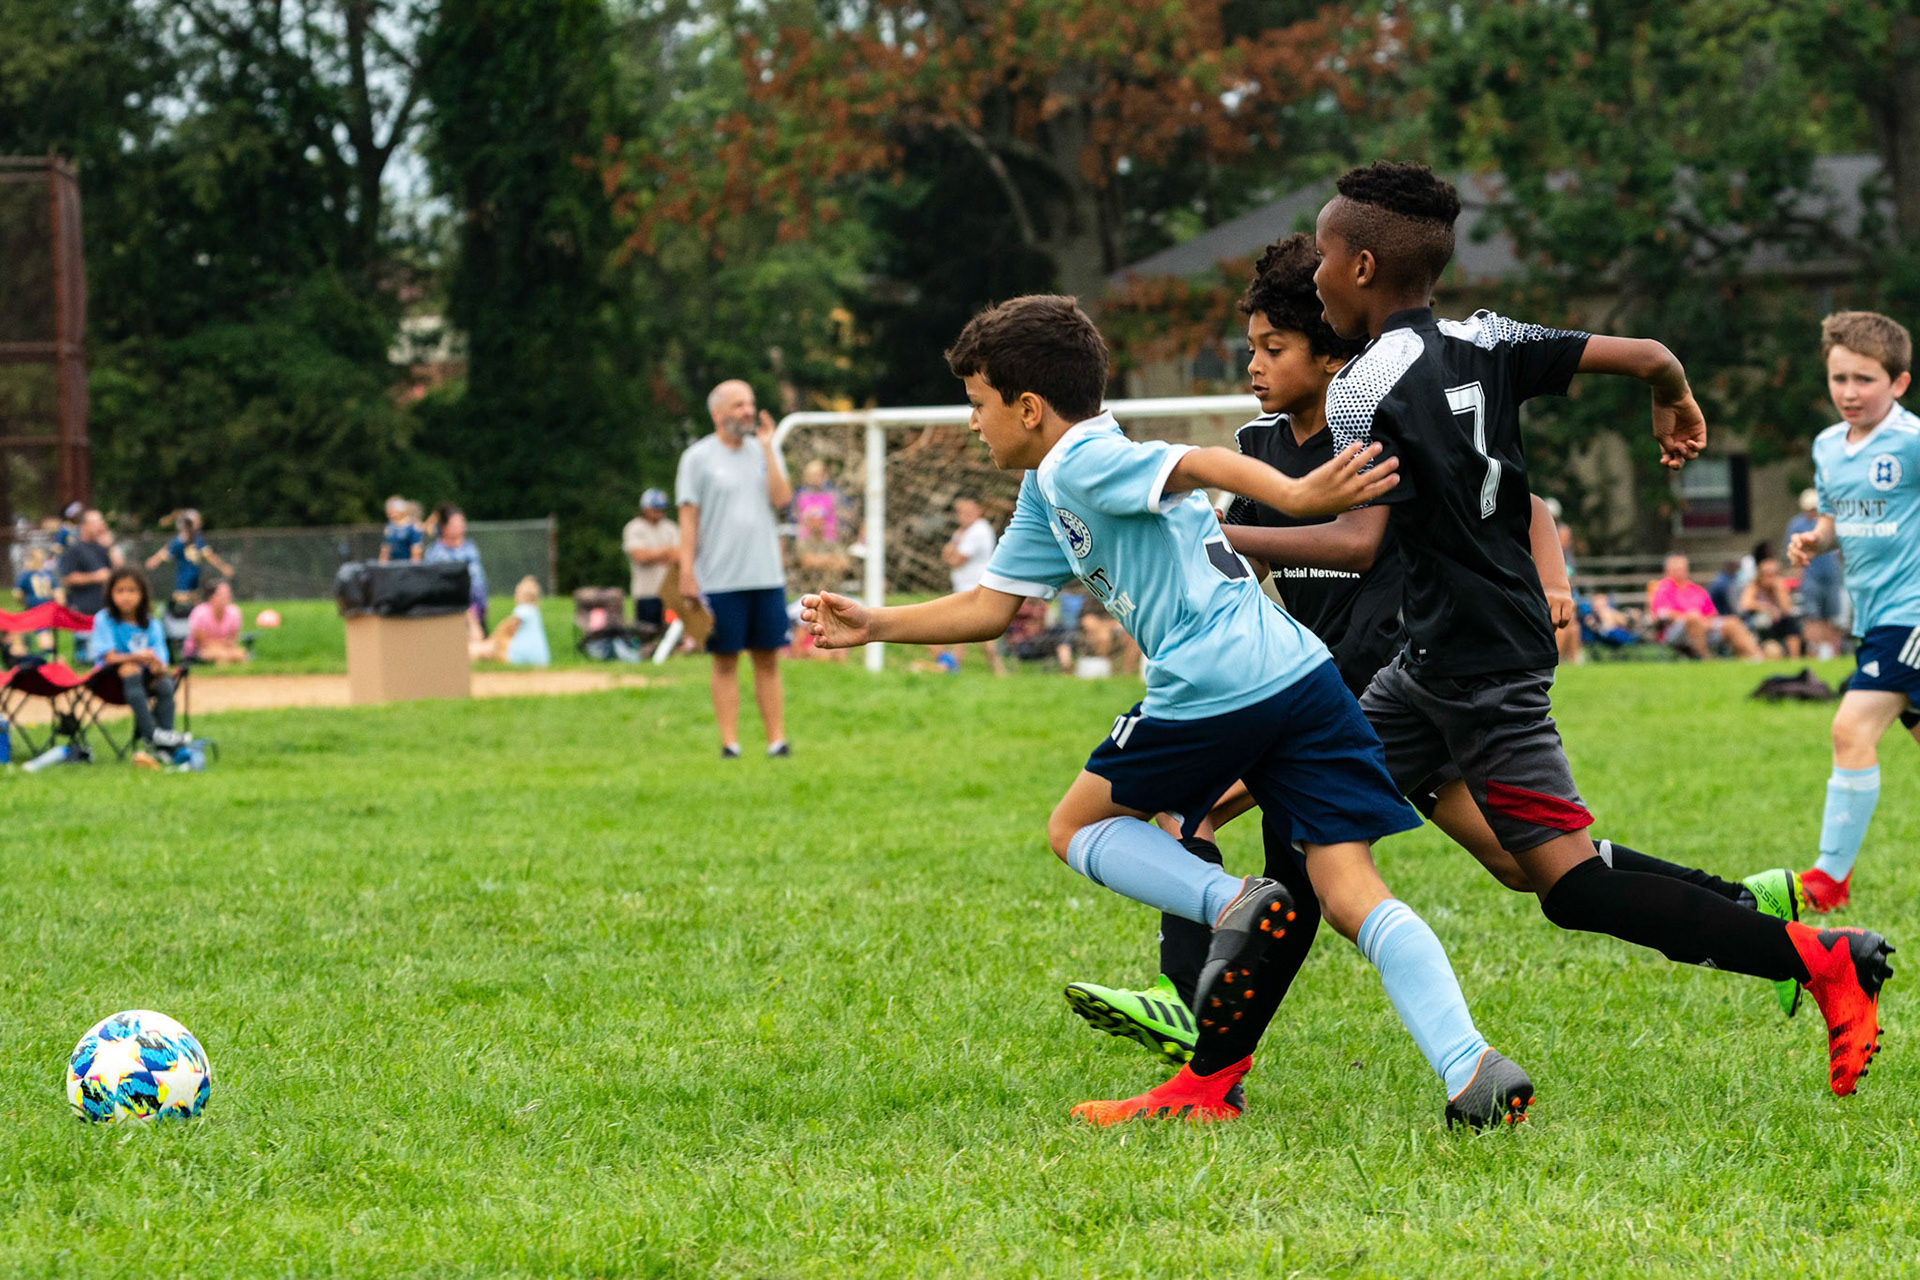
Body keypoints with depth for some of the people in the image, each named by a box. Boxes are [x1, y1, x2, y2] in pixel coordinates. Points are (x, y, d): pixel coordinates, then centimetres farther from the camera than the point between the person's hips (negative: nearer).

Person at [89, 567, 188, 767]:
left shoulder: (152, 624, 5)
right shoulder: (104, 619, -3)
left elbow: (160, 663, -3)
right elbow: (110, 657, -14)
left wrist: (157, 666, -28)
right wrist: (138, 657, -30)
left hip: (144, 678, 3)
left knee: (165, 683, -27)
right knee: (130, 669, -34)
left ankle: (163, 748, -35)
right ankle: (151, 733, -45)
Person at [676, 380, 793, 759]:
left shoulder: (764, 454, 11)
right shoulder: (698, 457, 0)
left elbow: (781, 499, -3)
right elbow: (689, 516, -3)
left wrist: (768, 448, -5)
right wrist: (686, 571, -10)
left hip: (766, 576, 3)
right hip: (720, 580, -3)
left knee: (768, 660, 4)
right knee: (725, 661, 0)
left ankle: (777, 739, 5)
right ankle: (729, 741, 3)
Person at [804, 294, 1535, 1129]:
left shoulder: (1080, 463, -1)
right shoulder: (1045, 495, 26)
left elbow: (1201, 464, -18)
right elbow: (990, 607, 35)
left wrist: (1293, 497, -34)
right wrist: (878, 625, 38)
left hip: (1211, 687, -8)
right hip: (1302, 677, 8)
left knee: (1078, 828, 14)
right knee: (1353, 895, 0)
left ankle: (1232, 904, -9)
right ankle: (1471, 1070, -18)